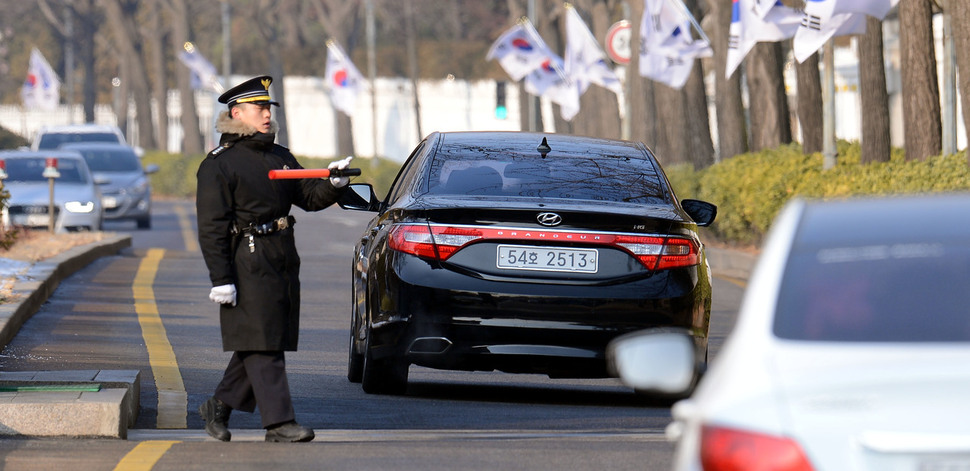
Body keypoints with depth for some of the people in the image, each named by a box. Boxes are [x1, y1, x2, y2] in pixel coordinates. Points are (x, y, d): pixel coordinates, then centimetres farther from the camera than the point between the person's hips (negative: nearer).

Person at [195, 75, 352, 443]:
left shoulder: (281, 157, 17)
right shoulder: (218, 165, -6)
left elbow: (310, 197, 15)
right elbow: (211, 228, -10)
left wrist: (334, 184, -8)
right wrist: (220, 280, -17)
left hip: (282, 261, 8)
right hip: (247, 264, -8)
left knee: (265, 343, 11)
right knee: (261, 345, -8)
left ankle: (219, 407, 24)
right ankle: (279, 422, -10)